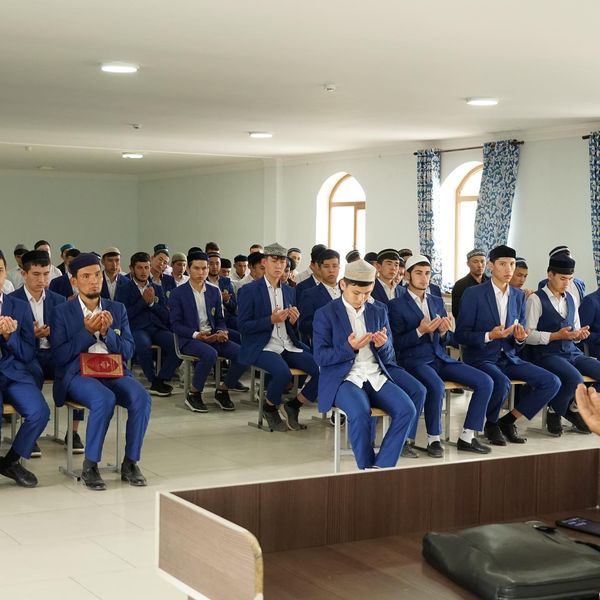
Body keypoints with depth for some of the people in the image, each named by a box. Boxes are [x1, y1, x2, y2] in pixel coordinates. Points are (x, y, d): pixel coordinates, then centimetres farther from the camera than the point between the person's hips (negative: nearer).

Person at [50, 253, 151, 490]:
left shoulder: (117, 309, 13)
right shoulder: (62, 312, 4)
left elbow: (128, 351, 7)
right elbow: (59, 356, -4)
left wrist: (107, 332, -11)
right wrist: (87, 332, -14)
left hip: (114, 373, 4)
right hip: (78, 375, -3)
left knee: (141, 397, -27)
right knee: (105, 399, -35)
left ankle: (130, 463, -14)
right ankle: (90, 466, -20)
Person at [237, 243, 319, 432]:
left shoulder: (288, 291, 17)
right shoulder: (249, 290, -1)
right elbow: (243, 326, -7)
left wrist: (293, 321, -4)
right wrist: (271, 320, -19)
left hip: (288, 346, 6)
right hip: (261, 347, -6)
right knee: (283, 372, -35)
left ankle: (294, 405, 5)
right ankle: (270, 408, -4)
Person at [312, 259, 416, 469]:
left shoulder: (379, 312, 14)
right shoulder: (325, 314, 1)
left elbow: (389, 358, 15)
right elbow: (320, 357, -5)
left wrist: (382, 345, -9)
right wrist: (350, 348, -20)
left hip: (376, 377, 4)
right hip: (344, 379, -4)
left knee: (407, 410, -23)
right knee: (360, 412, -35)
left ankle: (381, 467, -16)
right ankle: (367, 469, -16)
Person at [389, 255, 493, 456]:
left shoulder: (437, 301, 18)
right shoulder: (396, 305, 0)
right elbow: (397, 343, -6)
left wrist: (444, 331, -5)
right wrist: (420, 331, -20)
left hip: (440, 358, 6)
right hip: (414, 361, -6)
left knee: (485, 382, -11)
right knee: (436, 386, -38)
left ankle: (466, 437, -5)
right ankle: (433, 439, -17)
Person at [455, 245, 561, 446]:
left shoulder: (518, 296, 11)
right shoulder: (473, 293, -6)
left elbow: (519, 342, 17)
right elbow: (460, 335, -8)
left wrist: (520, 338, -8)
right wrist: (489, 336, -23)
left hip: (509, 358, 6)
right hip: (480, 359, -6)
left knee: (552, 382, -13)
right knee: (502, 383, -36)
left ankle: (508, 420, 3)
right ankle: (491, 423, -4)